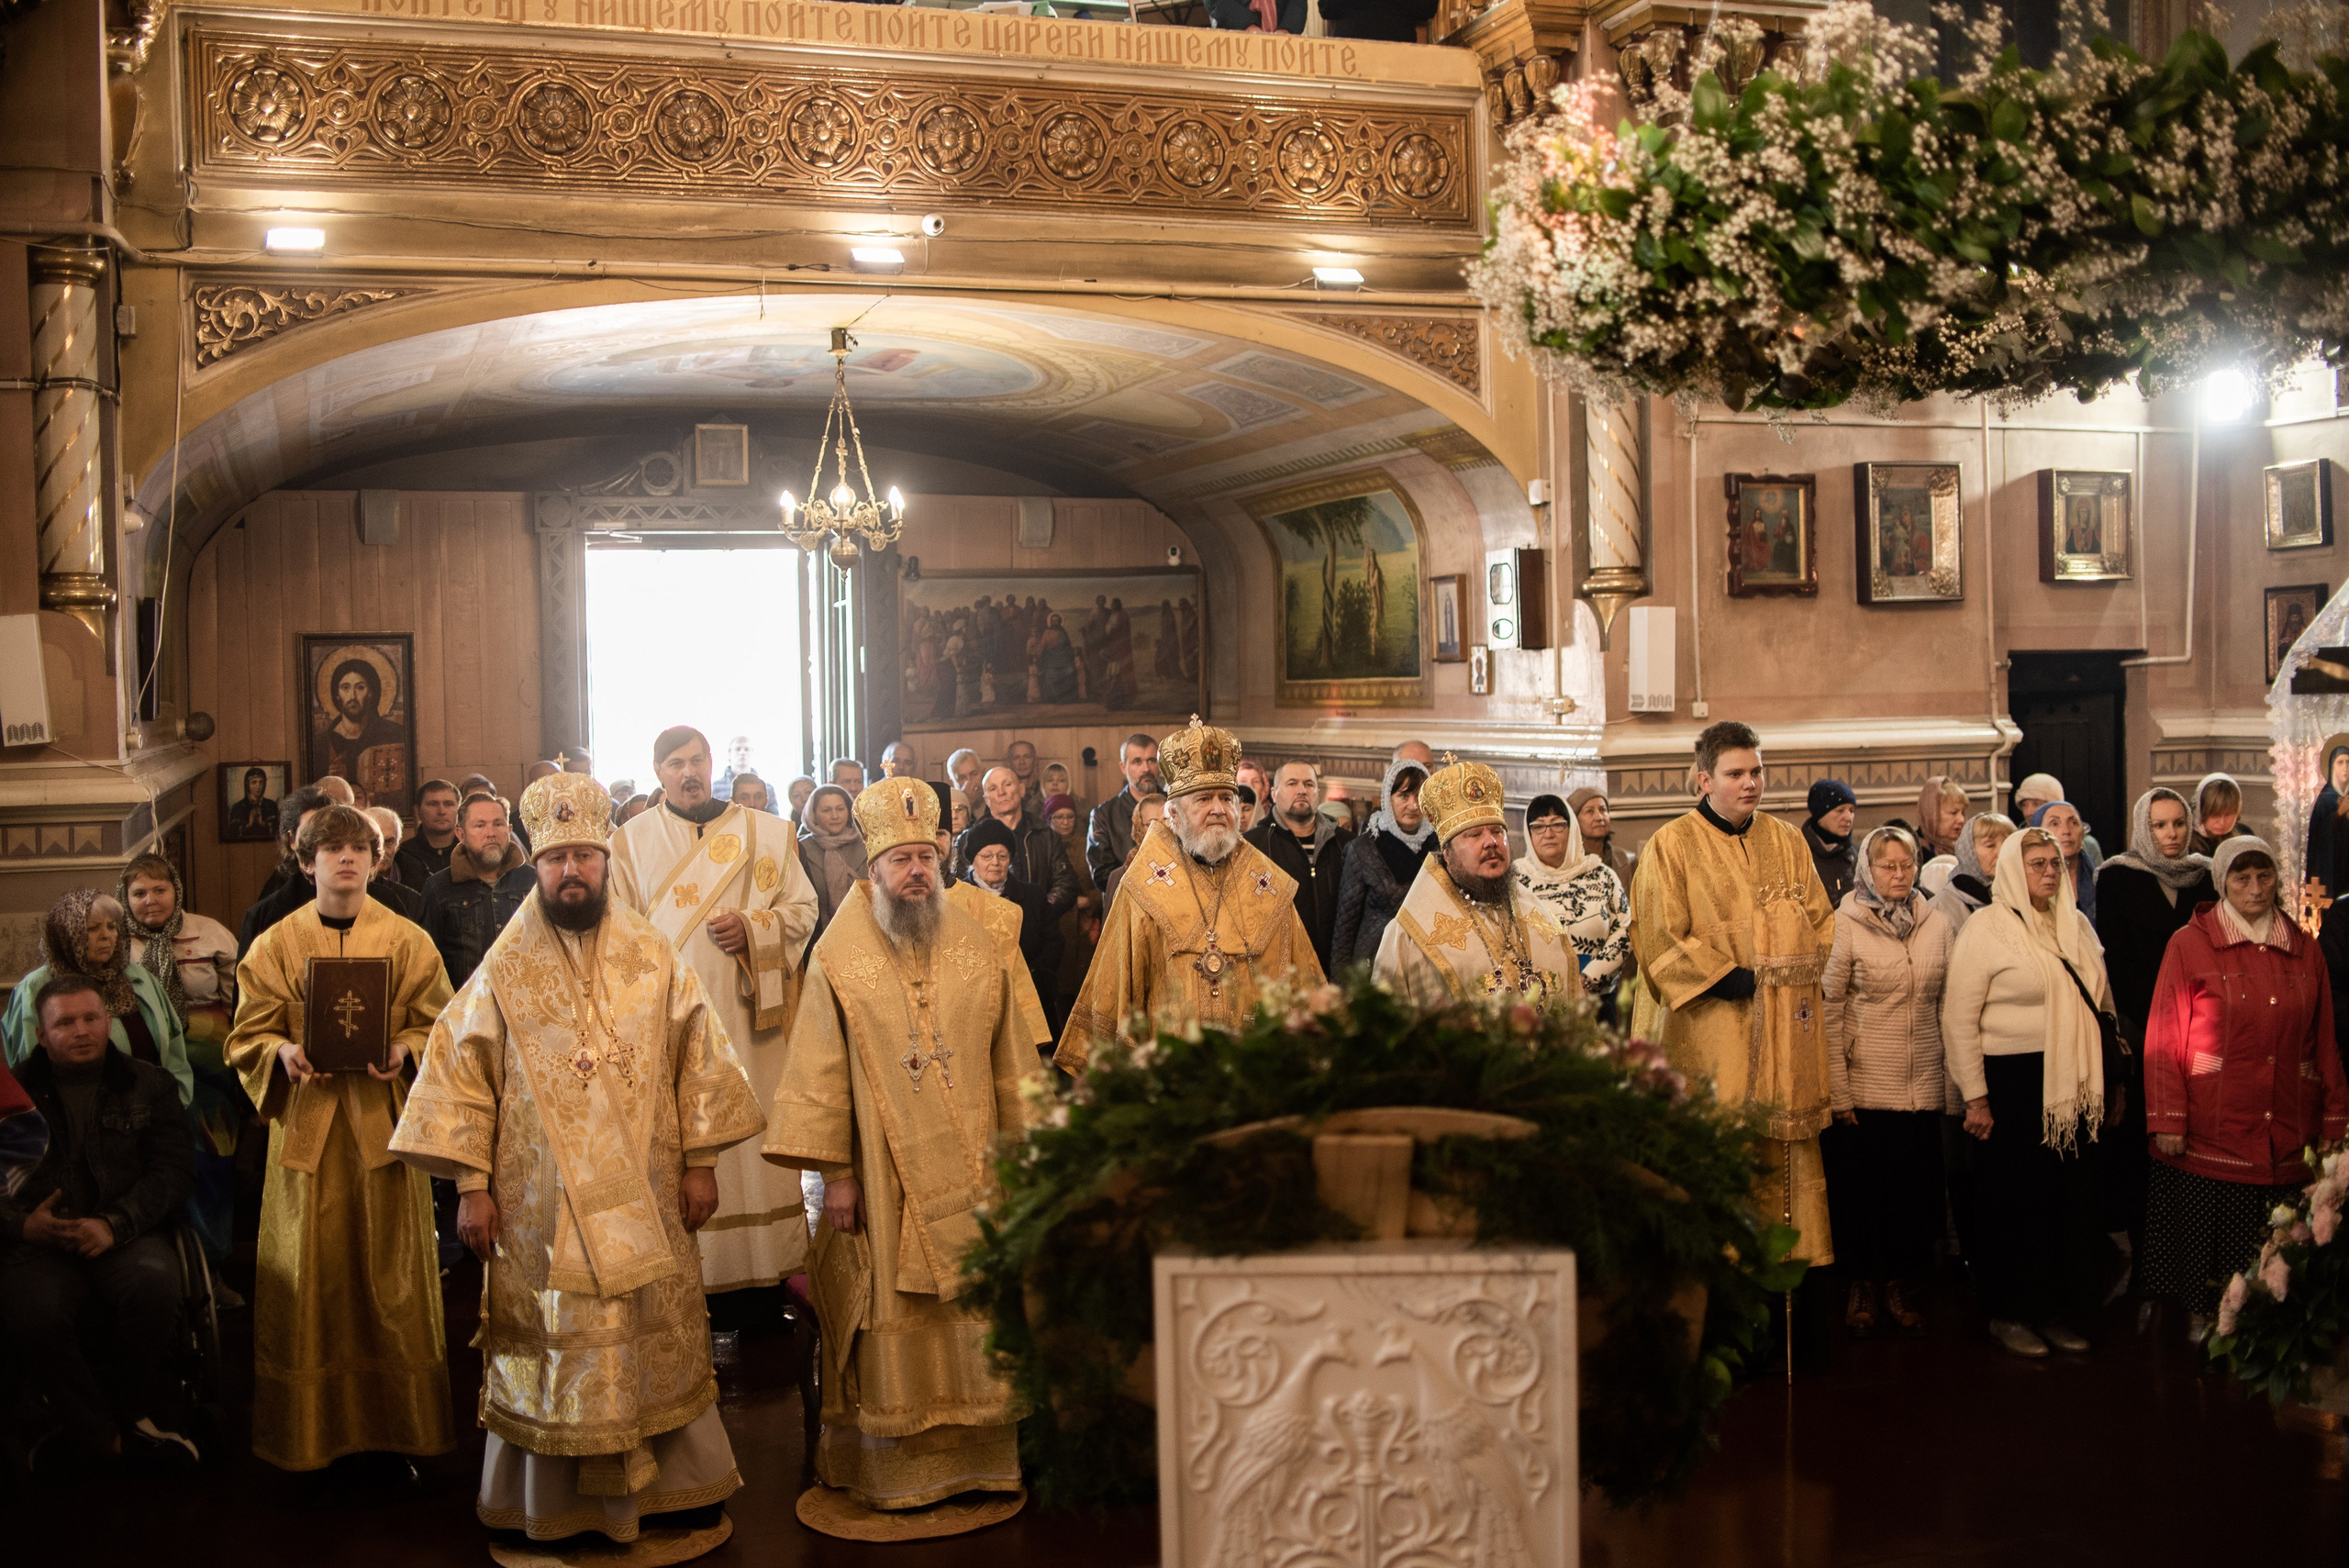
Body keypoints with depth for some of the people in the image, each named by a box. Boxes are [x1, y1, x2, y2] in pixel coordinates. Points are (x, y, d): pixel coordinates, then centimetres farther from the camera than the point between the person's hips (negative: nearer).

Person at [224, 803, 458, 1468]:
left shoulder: (408, 940, 5)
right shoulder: (276, 945, 6)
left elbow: (439, 1027, 5)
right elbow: (248, 1038, 7)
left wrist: (403, 1050, -15)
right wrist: (285, 1052, -14)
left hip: (386, 1120, 0)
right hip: (307, 1121, 1)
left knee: (392, 1272, 1)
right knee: (310, 1275, 1)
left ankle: (400, 1421, 13)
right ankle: (311, 1431, 13)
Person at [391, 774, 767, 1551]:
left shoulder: (655, 959, 3)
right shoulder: (504, 972, 0)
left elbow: (698, 1062, 5)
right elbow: (463, 1076, 0)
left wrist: (700, 1162, 1)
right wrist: (471, 1186, -5)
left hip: (644, 1198, 1)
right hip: (540, 1204, -1)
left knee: (659, 1341, 7)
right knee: (552, 1349, 4)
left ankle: (669, 1486, 21)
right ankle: (556, 1501, 17)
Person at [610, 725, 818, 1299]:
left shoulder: (767, 834, 8)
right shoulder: (630, 842, 8)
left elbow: (803, 908, 8)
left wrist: (751, 928, -10)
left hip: (749, 1015, 0)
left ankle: (773, 1263, 8)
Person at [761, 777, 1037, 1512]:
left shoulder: (974, 946, 5)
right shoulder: (839, 955, -3)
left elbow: (1008, 1057, 9)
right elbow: (820, 1071, -4)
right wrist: (833, 1171, -8)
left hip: (969, 1168, 3)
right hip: (883, 1172, -3)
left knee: (973, 1311, 7)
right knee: (892, 1318, 3)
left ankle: (977, 1454, 19)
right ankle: (894, 1468, 13)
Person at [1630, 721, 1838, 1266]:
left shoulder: (1787, 841, 13)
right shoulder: (1671, 845, -2)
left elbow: (1821, 920, 15)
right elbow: (1658, 938, -9)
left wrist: (1805, 973, -3)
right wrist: (1726, 979, -15)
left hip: (1786, 1035, 5)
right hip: (1711, 1032, -4)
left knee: (1787, 1157, 5)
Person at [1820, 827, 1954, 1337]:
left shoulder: (1936, 925, 7)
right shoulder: (1846, 924, -4)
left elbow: (1947, 1005, 11)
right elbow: (1829, 1011, -6)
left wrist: (1954, 1076, 6)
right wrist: (1837, 1091, -9)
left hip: (1923, 1085, 3)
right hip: (1864, 1085, -3)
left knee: (1917, 1186, 6)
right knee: (1863, 1188, 4)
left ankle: (1903, 1285, 22)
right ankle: (1863, 1285, 20)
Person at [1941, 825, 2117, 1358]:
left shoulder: (2076, 924, 11)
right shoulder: (1986, 929, -6)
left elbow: (2101, 999, 17)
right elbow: (1958, 1017, -9)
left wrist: (2105, 1080, 11)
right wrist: (1975, 1096, -12)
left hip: (2074, 1085, 5)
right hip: (2013, 1082, -5)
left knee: (2075, 1196, 6)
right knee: (2015, 1199, 3)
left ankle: (2061, 1309, 19)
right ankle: (2009, 1313, 15)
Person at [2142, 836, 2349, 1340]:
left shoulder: (2303, 950, 11)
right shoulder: (2190, 944, 0)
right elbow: (2163, 1040, -2)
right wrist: (2167, 1121, -7)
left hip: (2288, 1138, 3)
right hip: (2212, 1132, -3)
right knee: (2207, 1241, 0)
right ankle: (2201, 1319, 15)